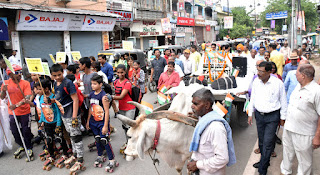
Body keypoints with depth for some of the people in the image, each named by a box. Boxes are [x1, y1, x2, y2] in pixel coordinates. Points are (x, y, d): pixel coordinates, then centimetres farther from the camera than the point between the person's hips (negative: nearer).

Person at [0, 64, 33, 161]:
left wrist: (17, 105, -35)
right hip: (12, 112, 4)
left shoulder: (25, 83, -12)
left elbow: (27, 97, -22)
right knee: (14, 131, 16)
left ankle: (29, 149, 25)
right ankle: (21, 146, 41)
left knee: (26, 131, 6)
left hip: (24, 112, -4)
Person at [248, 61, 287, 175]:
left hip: (272, 116, -4)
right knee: (261, 140, 16)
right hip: (259, 115, 4)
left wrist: (282, 118, 2)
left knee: (267, 143, -4)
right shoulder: (256, 82, -1)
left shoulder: (278, 83, -12)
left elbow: (283, 102, -1)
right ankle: (265, 160, 38)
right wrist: (250, 114, 11)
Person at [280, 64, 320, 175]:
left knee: (304, 160, 11)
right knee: (287, 154, 24)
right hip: (288, 129, 8)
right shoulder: (298, 86, 5)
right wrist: (285, 119, 20)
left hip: (304, 134, -8)